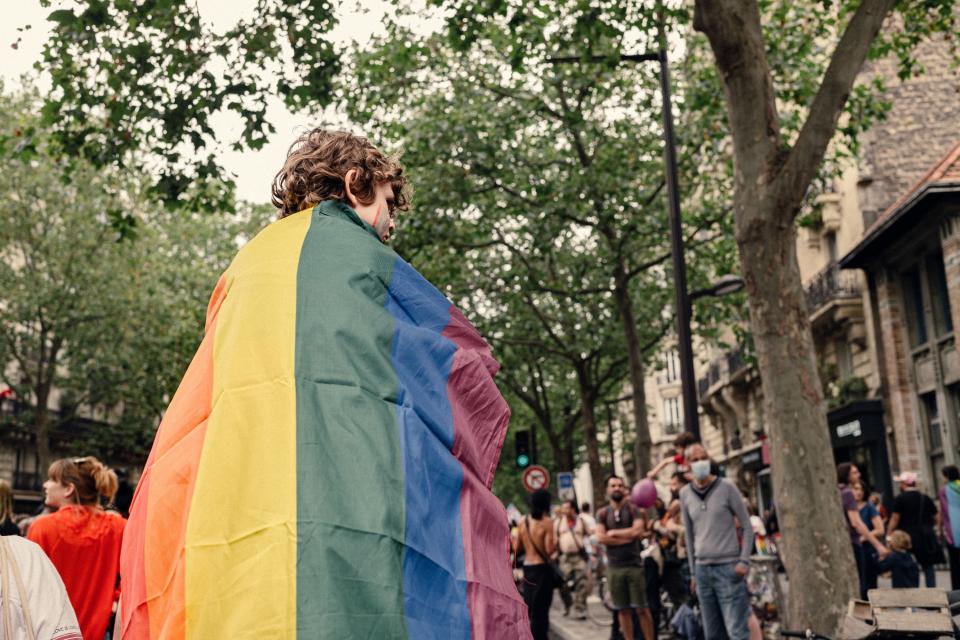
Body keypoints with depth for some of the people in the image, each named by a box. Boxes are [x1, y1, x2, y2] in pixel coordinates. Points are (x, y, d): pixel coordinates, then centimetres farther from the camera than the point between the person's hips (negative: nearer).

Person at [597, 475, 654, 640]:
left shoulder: (633, 509, 1)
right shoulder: (602, 513, 6)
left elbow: (637, 530, -15)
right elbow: (601, 538, -8)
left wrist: (613, 533, -7)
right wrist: (628, 537, -10)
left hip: (634, 565, -2)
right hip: (614, 567, 2)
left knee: (641, 608, -1)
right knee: (622, 610, 8)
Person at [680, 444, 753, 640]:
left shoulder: (726, 487, -3)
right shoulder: (685, 494, 8)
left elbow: (747, 526, -1)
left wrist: (744, 561, -10)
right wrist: (693, 571, 12)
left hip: (729, 567, -4)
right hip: (702, 569, 4)